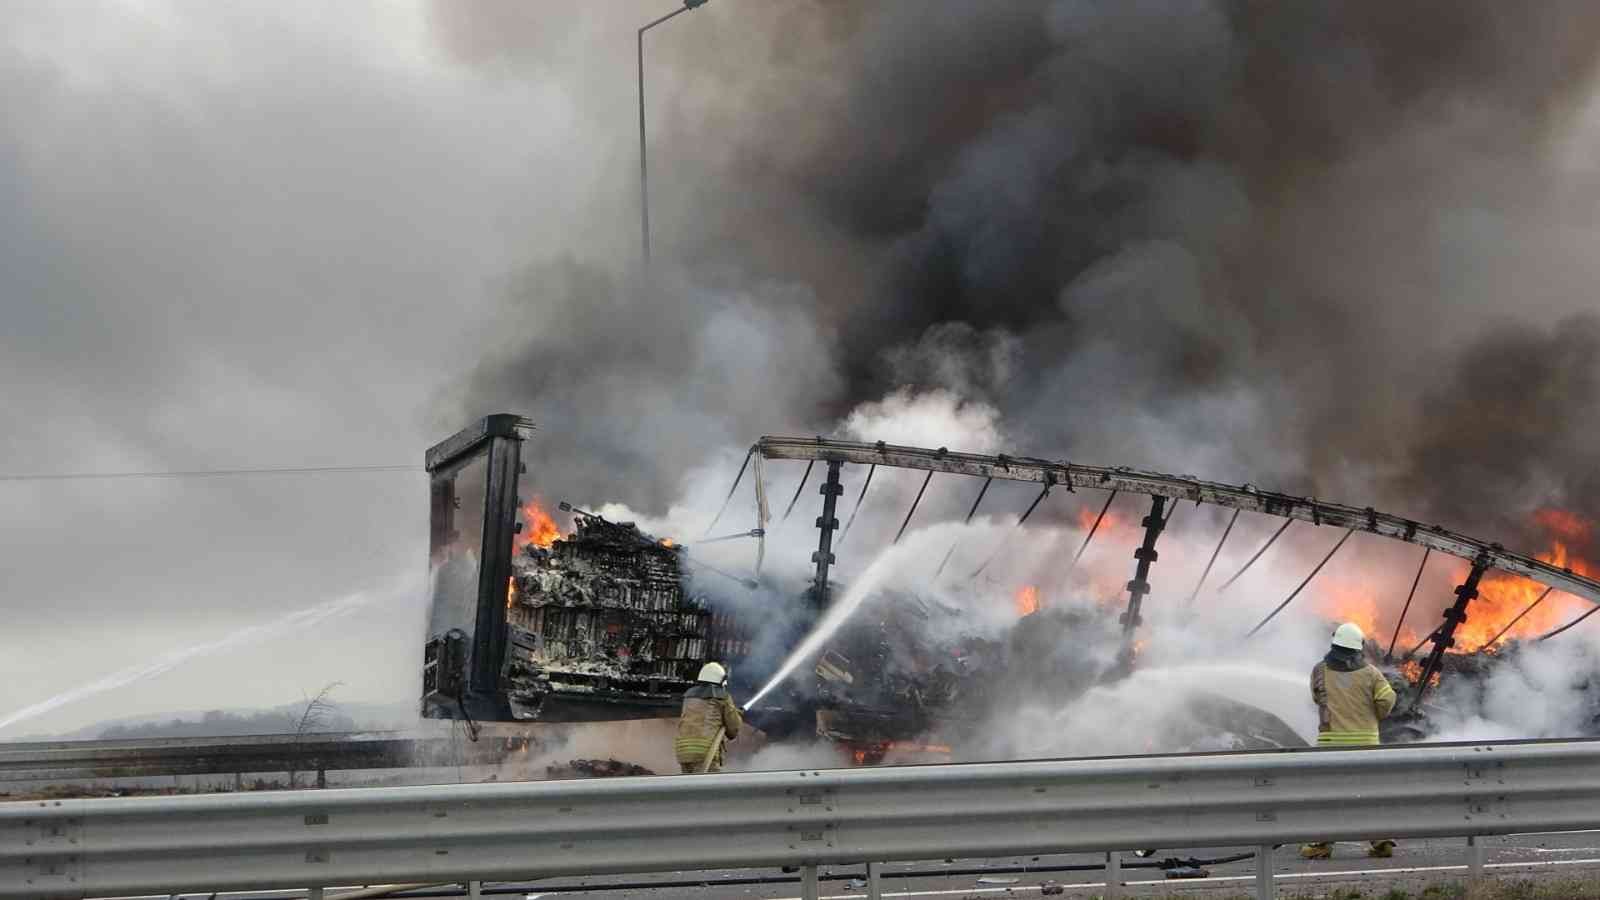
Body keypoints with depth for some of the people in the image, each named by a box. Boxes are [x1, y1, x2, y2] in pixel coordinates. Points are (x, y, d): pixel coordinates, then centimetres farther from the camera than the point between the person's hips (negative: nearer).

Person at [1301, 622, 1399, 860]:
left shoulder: (1320, 671, -1)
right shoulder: (1369, 672, -1)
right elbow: (1387, 699, -4)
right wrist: (1376, 717, 15)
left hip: (1331, 740, -1)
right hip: (1365, 740, 2)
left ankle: (1322, 844, 1)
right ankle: (1382, 841, 7)